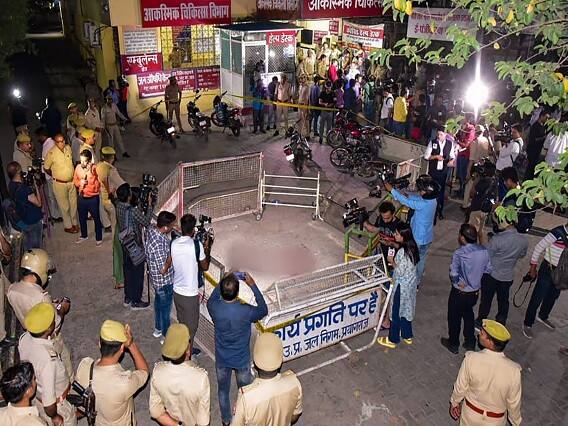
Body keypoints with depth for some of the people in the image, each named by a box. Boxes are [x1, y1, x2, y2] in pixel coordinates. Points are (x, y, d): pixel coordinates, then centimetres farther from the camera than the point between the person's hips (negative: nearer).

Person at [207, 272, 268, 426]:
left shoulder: (214, 308, -25)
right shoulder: (246, 311, -32)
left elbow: (210, 300, 2)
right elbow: (264, 310, -9)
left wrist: (223, 282, -1)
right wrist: (252, 285, -9)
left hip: (222, 359, 2)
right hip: (242, 360, -2)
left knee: (223, 390, 26)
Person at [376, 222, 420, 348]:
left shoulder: (402, 252, -30)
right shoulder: (412, 247, -2)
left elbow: (400, 271, -24)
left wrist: (392, 262, -12)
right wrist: (395, 260, 5)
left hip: (402, 285, -9)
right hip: (411, 283, 9)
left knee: (396, 312, 7)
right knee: (406, 309, 23)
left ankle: (393, 340, 21)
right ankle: (407, 336, 38)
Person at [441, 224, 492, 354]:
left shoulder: (459, 253, -29)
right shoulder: (484, 251, -10)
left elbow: (453, 275, -32)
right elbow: (488, 270, 2)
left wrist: (459, 282, -13)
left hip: (460, 293, -5)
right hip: (475, 292, 5)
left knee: (454, 318, 17)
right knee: (468, 315, 27)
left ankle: (453, 344, 36)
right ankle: (470, 343, 41)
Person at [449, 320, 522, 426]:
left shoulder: (471, 359, -31)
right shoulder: (513, 370, -29)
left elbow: (460, 387, -14)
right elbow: (514, 402, -13)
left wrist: (454, 402, 6)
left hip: (471, 414, 0)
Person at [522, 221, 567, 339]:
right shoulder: (557, 232, -24)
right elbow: (539, 247, -16)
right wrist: (533, 267, -11)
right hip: (548, 270, -7)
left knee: (553, 296, 24)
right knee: (537, 298, 3)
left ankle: (542, 317, 47)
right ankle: (527, 324, 18)